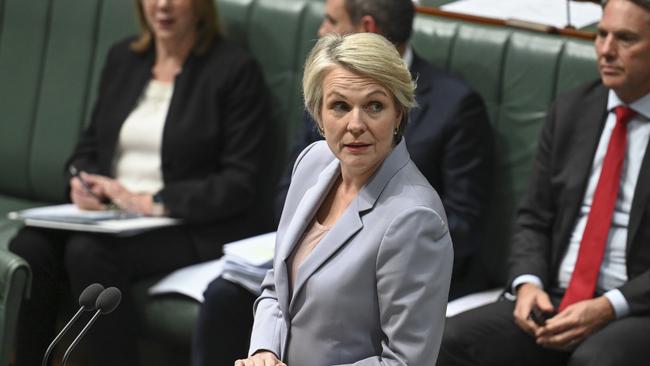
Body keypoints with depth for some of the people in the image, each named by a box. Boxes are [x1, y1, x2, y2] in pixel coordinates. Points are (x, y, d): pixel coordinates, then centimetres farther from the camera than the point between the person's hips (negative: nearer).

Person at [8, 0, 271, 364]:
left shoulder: (236, 70, -4)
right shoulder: (123, 57, 14)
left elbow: (239, 183, -9)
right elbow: (89, 144, 22)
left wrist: (152, 202, -17)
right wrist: (83, 183, -2)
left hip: (194, 229, -5)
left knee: (88, 251, -33)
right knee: (29, 247, -24)